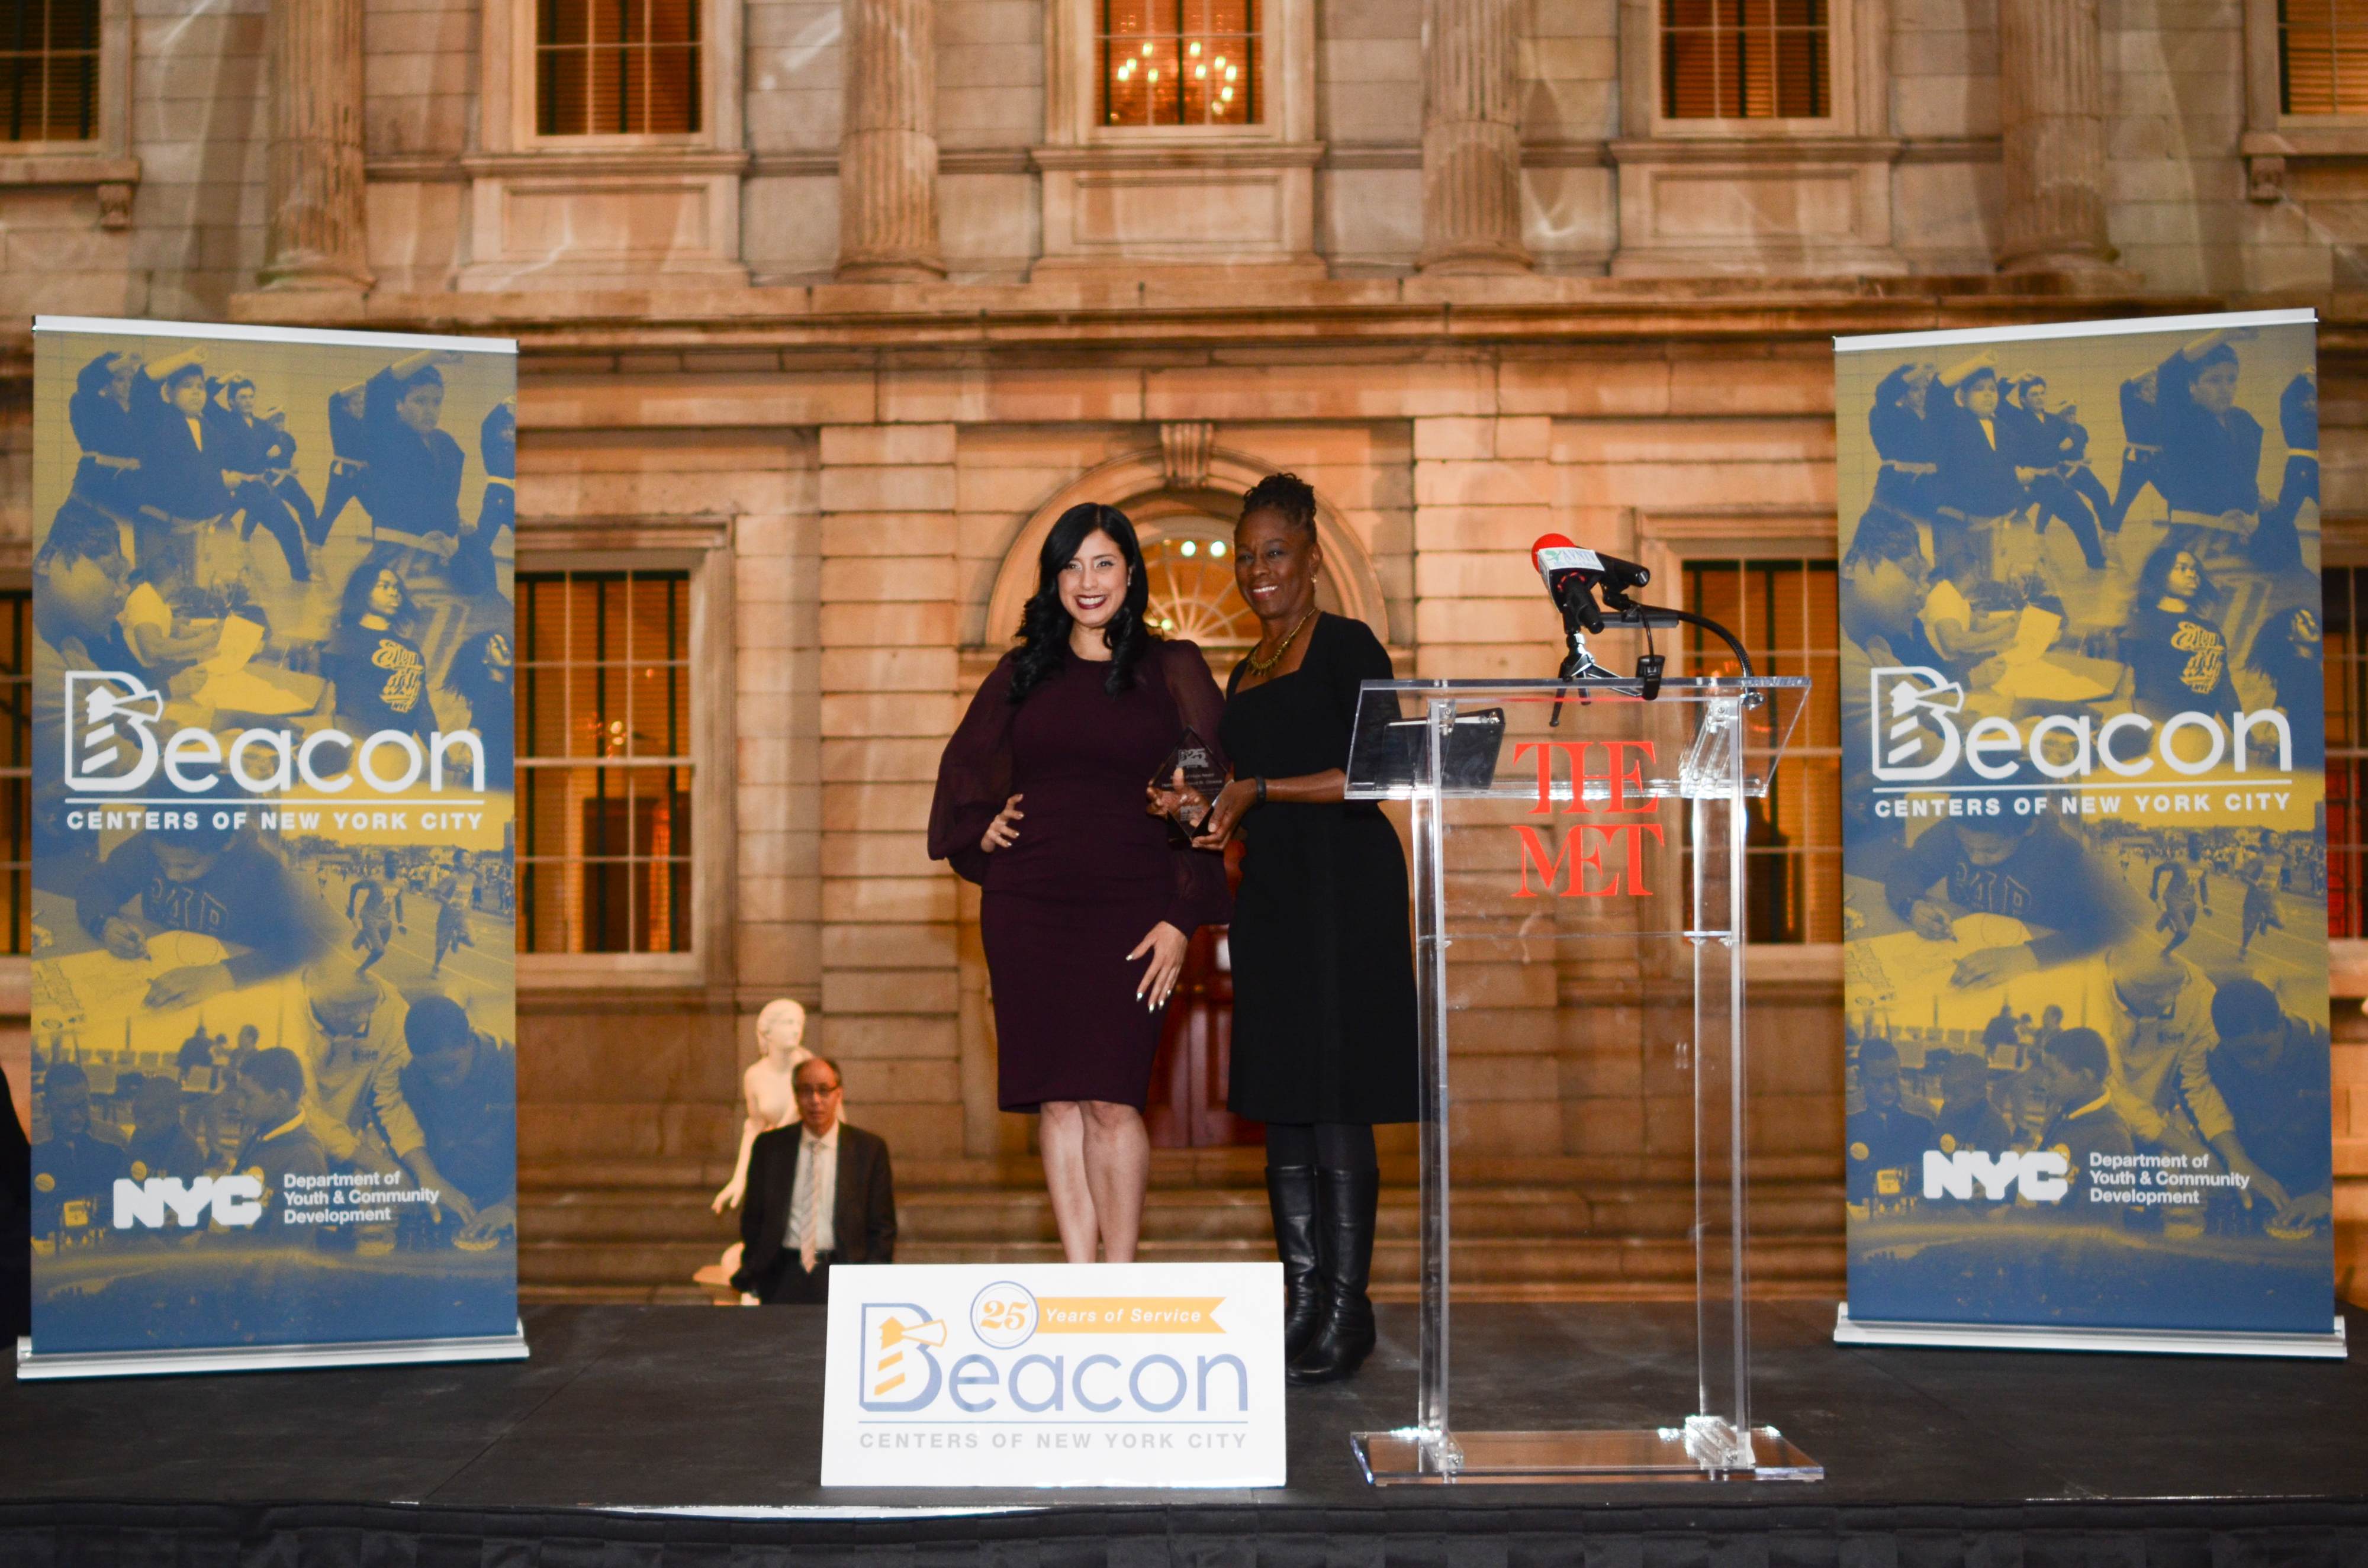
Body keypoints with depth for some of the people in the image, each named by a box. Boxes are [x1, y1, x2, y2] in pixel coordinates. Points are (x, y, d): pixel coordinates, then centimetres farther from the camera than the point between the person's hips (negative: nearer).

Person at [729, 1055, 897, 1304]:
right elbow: (752, 1219, 15)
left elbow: (882, 1227, 8)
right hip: (783, 1279, 1)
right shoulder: (769, 1146, 10)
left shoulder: (869, 1148, 6)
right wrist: (751, 1280, 5)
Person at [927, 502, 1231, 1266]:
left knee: (1110, 1100, -9)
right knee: (1056, 1100, 2)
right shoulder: (1021, 673, 13)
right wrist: (983, 831, 3)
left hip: (1128, 910, -3)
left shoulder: (1171, 671, 5)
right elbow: (966, 772, 23)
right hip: (1028, 909, 3)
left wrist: (1182, 918, -6)